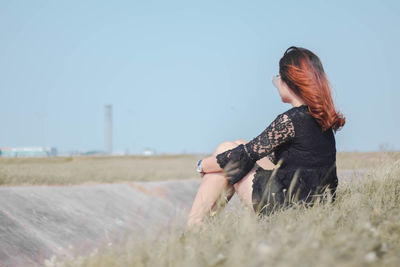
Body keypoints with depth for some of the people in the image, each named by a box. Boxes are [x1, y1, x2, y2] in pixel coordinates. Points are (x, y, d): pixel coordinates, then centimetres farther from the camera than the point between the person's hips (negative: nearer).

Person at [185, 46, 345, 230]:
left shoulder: (291, 120, -20)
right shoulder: (323, 118, 7)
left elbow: (243, 156, -14)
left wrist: (203, 165, 3)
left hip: (287, 207, -9)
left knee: (225, 150, 7)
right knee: (240, 146, 18)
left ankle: (192, 227, 11)